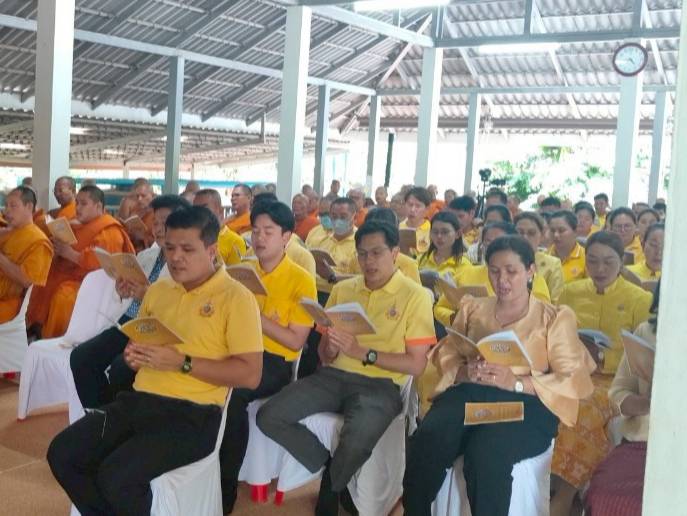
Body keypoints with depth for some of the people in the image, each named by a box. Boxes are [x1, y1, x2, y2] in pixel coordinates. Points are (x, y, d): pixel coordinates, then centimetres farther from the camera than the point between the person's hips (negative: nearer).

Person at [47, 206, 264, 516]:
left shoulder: (236, 298, -8)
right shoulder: (158, 289, 15)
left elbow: (250, 375, -13)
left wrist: (182, 362, -18)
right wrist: (133, 356, 2)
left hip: (192, 413, -7)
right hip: (139, 400, 7)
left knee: (117, 475, -25)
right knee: (62, 453, -7)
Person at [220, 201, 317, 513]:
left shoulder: (302, 281, -4)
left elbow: (295, 341, -9)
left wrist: (254, 316, -17)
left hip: (275, 361, -4)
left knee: (232, 393, -34)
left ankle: (226, 483, -17)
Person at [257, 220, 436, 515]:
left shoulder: (415, 296, -1)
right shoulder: (342, 290, 13)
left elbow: (416, 364, -6)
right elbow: (324, 356, 15)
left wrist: (363, 352, -17)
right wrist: (330, 349, -11)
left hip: (380, 385, -4)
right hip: (333, 377, 5)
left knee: (356, 441, -34)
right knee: (269, 417, -17)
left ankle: (330, 491, 2)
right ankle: (331, 466, 5)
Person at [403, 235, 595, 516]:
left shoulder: (555, 318, 13)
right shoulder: (472, 308, 25)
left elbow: (573, 382, 2)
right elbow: (446, 356, 18)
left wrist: (516, 382, -13)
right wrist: (464, 372, -6)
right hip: (468, 393, 3)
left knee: (485, 453, -37)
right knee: (426, 441, -32)